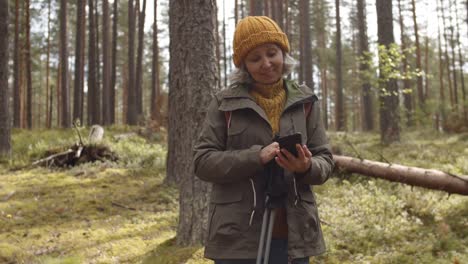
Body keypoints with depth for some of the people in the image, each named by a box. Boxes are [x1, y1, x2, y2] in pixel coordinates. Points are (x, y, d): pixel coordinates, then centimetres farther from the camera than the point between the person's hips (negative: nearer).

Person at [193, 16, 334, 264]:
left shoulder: (304, 101, 6)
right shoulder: (225, 103, 1)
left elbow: (325, 160, 6)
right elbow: (202, 161, -5)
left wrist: (307, 167, -18)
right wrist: (256, 157, -19)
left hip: (293, 234, 2)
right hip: (238, 236, -2)